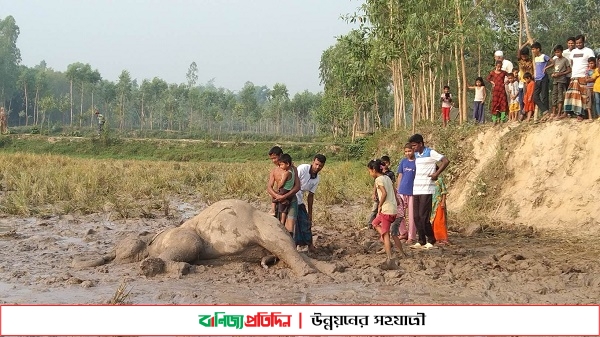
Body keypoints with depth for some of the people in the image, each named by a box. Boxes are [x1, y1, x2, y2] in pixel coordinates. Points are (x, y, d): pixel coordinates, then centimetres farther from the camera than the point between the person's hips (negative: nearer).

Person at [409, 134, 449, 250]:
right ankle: (421, 241, 10)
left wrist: (436, 174, -13)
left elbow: (446, 161, -14)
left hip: (426, 191, -8)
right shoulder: (416, 155, 16)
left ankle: (431, 241, 2)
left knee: (423, 217, -9)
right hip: (416, 190, 8)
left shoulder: (431, 153, -7)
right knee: (416, 217, 4)